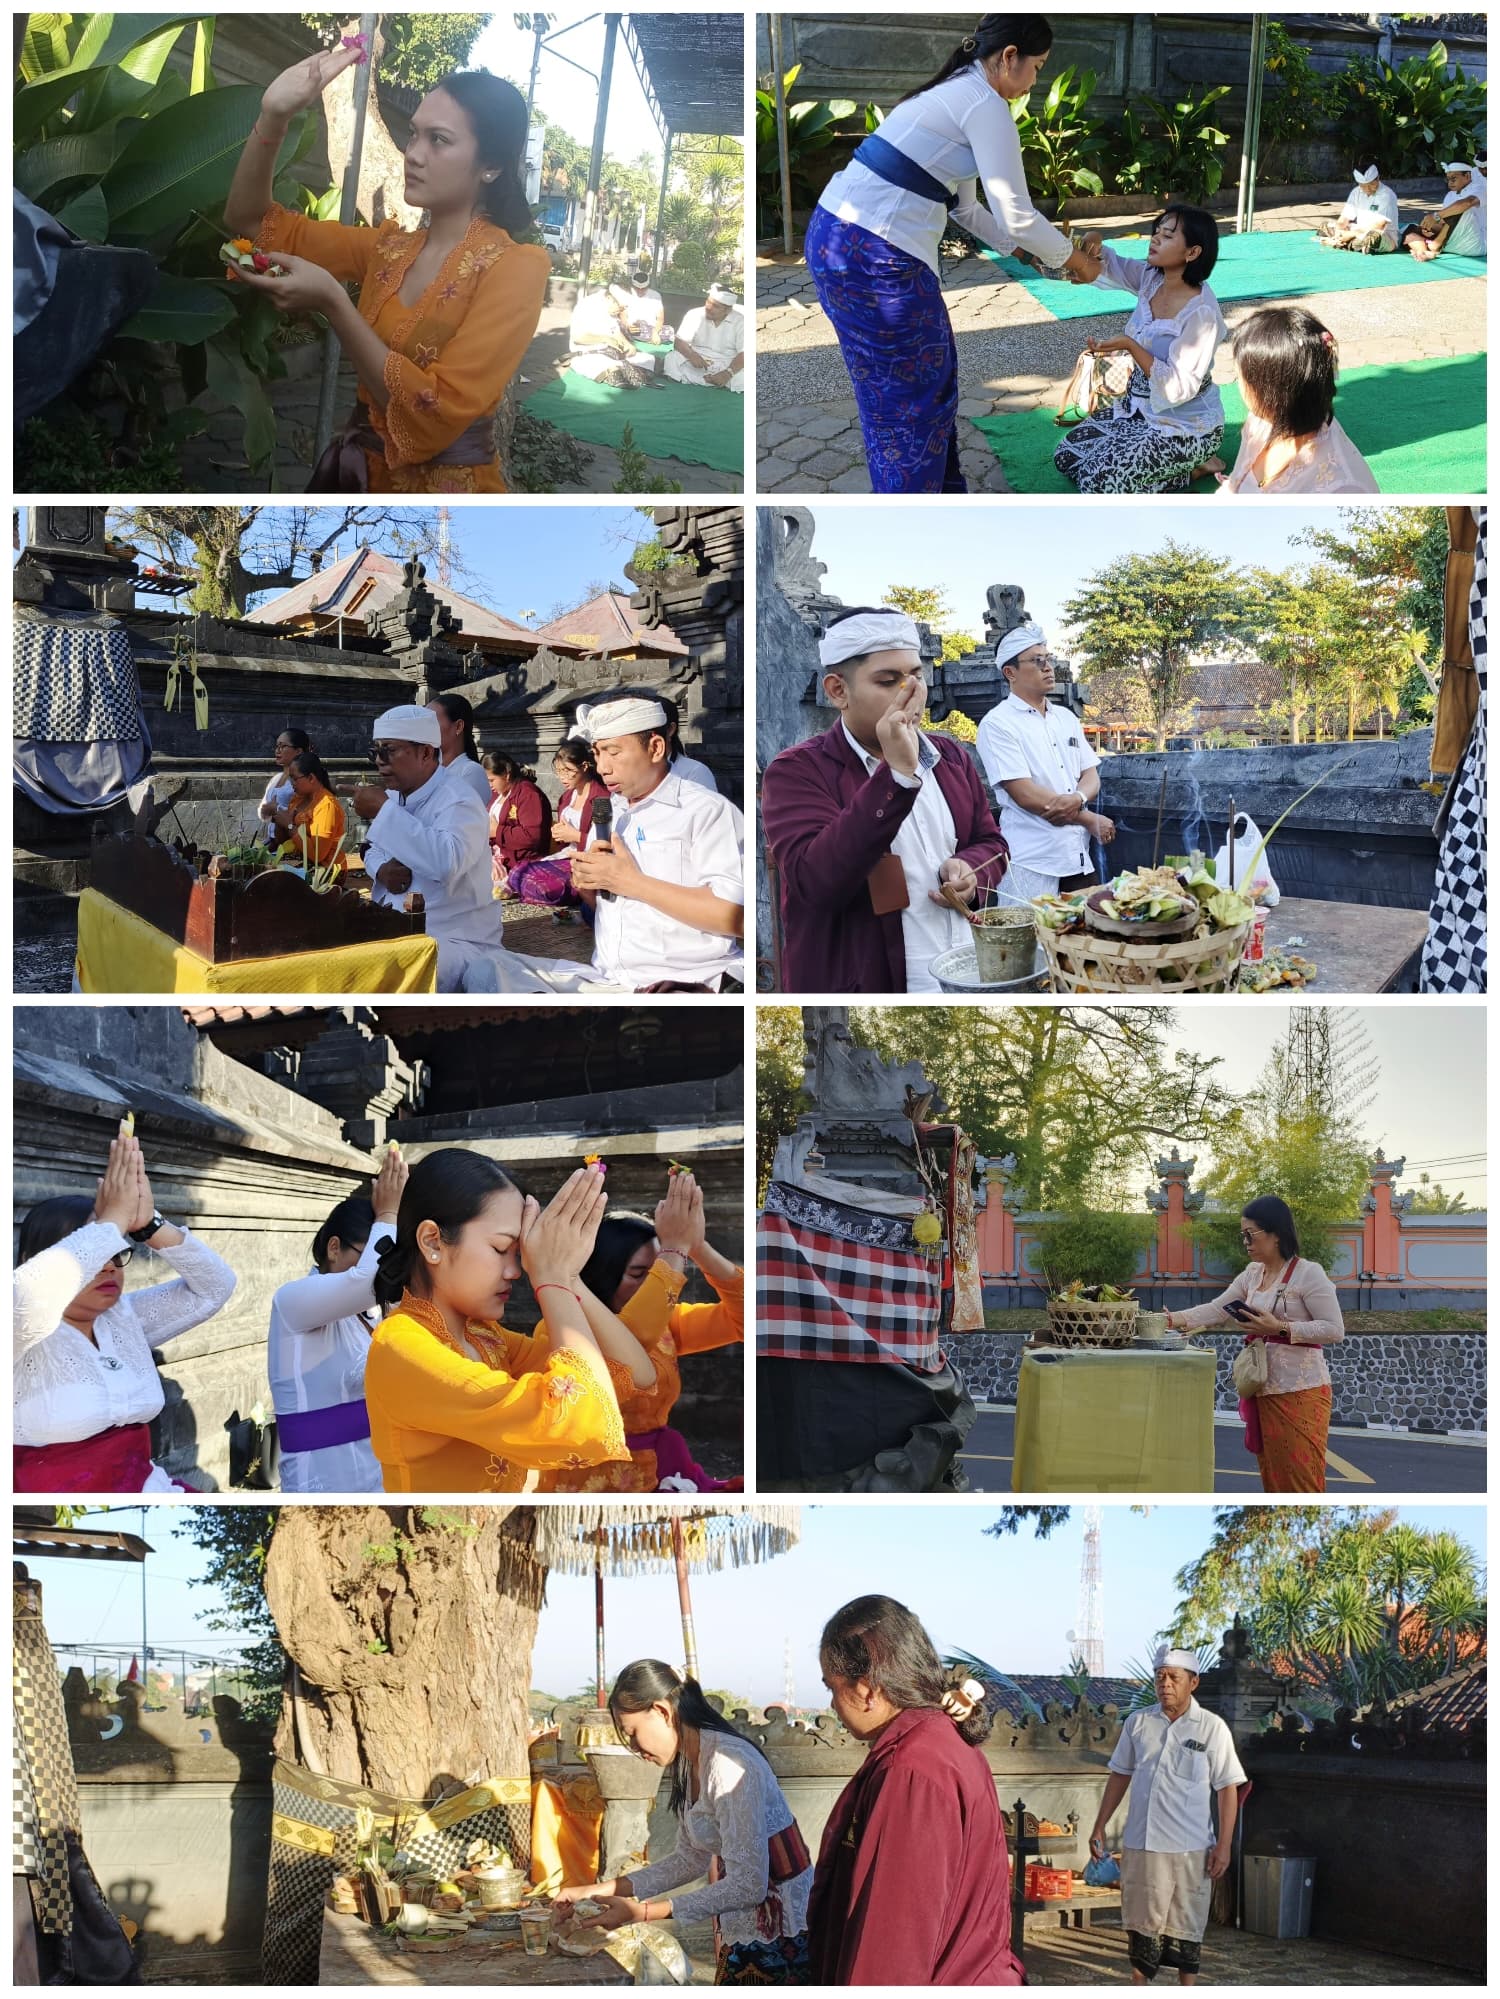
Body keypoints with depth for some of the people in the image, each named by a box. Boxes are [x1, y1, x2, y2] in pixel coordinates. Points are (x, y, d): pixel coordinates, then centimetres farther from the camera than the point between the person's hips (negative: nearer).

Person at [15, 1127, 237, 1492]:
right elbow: (30, 1294, -29)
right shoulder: (23, 1337, -7)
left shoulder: (124, 1319, 10)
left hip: (149, 1491, 4)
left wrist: (148, 1223, -8)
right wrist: (113, 1220, -21)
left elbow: (214, 1286, 6)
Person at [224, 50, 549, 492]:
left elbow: (439, 412, -21)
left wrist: (331, 304, -22)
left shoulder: (516, 268, -11)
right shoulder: (389, 247, 8)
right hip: (358, 473, 6)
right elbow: (253, 221, 8)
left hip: (447, 483, -6)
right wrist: (273, 116, -6)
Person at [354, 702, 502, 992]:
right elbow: (374, 849, 24)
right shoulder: (395, 796, 10)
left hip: (455, 941, -9)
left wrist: (384, 811, -30)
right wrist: (381, 870, -2)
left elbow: (447, 862, -37)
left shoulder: (458, 802, -18)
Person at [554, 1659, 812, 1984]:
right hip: (741, 1932, 9)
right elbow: (690, 1859, 14)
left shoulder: (728, 1764, -22)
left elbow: (747, 1886, -25)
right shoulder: (690, 1765, 7)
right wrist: (598, 1890, 7)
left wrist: (641, 1913, -22)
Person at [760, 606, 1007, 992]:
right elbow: (816, 881, -25)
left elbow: (990, 844, 18)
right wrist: (897, 775, -29)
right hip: (862, 986, -6)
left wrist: (970, 870, -6)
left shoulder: (952, 758, 9)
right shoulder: (797, 772, -11)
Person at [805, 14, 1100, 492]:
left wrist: (1023, 249, 29)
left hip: (836, 234, 10)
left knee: (929, 376, 20)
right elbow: (1016, 215, -9)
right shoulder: (986, 105, -9)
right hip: (876, 256, -10)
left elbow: (963, 205, 28)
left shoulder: (954, 93, 22)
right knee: (910, 396, 4)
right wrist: (1072, 258, 6)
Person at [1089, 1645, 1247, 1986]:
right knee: (1141, 1923, 10)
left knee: (1186, 1927, 6)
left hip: (1190, 1849, -3)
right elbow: (1120, 1775, 13)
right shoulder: (1138, 1722, 4)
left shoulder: (1212, 1728, -6)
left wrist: (1224, 1845, -9)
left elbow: (1228, 1788, -5)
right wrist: (1100, 1826, 10)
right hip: (1141, 1844, 3)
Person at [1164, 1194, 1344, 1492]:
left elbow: (1334, 1330, -14)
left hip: (1301, 1392, -7)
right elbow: (1216, 1310, 8)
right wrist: (1174, 1320, -7)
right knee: (1273, 1478, 11)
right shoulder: (1252, 1274, 11)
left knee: (1302, 1482, -7)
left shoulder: (1309, 1273, -10)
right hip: (1265, 1391, 7)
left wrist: (1280, 1328, -20)